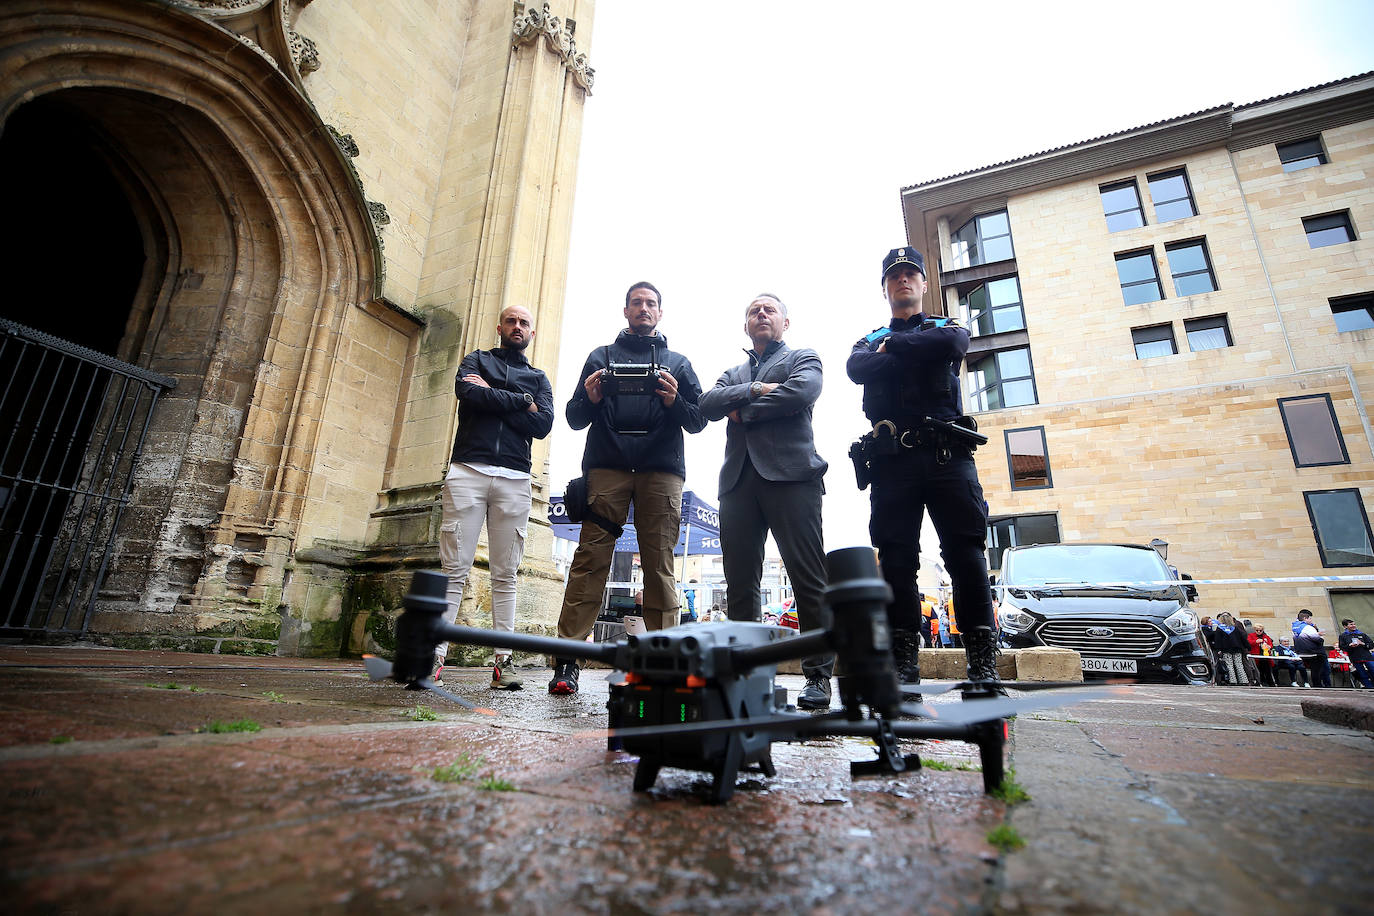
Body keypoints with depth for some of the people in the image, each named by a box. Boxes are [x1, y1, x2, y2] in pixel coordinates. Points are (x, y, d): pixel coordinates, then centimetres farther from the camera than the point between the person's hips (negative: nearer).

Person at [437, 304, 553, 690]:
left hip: (514, 480, 1)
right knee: (454, 569, -6)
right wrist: (521, 402, 0)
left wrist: (491, 396, -1)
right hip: (468, 470, -1)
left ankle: (503, 660, 2)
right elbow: (467, 391, -5)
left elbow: (543, 424, 2)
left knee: (505, 574, 0)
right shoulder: (477, 360, 19)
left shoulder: (538, 379, 21)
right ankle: (435, 656, -3)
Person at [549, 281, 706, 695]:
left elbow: (699, 421, 15)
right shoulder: (601, 357, 23)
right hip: (607, 467, 0)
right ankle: (567, 660, -7)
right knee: (590, 558, -9)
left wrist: (674, 402, -5)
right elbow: (574, 419, 18)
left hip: (661, 470, 1)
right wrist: (590, 399, -4)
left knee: (659, 565, -5)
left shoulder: (677, 362, 23)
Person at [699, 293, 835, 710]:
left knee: (807, 577, -7)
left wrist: (742, 413, 0)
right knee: (739, 582, 2)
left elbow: (803, 392, -7)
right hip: (739, 479, 4)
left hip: (790, 474, -4)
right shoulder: (733, 374, 28)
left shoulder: (803, 358, 16)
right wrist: (756, 389, -5)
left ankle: (818, 676, 1)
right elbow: (708, 404, 8)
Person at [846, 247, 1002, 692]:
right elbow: (857, 368, -1)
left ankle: (983, 663, -4)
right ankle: (903, 663, 1)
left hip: (947, 454, -1)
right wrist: (920, 354, -3)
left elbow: (952, 345, -5)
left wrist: (893, 345, 3)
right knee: (896, 559, -3)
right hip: (892, 460, 1)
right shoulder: (869, 341, 24)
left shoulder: (946, 328, 22)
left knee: (966, 552, -8)